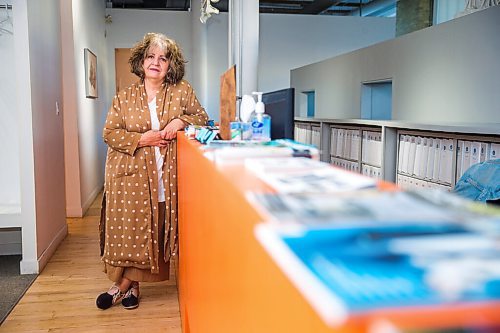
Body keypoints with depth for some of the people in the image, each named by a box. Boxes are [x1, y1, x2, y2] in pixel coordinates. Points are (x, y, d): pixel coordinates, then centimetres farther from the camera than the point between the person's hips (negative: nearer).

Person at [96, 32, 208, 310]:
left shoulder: (183, 91, 7)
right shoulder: (125, 97, 7)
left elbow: (202, 118, 11)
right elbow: (109, 132, 4)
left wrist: (180, 121, -9)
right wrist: (140, 139, -11)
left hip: (165, 178, 0)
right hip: (130, 175, 0)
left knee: (152, 232, 1)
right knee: (128, 228, -3)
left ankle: (125, 285, 17)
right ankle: (129, 285, 15)